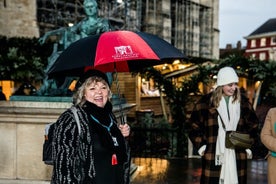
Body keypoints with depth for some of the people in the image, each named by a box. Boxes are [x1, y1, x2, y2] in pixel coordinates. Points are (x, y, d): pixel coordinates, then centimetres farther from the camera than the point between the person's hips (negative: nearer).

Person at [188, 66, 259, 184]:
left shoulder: (243, 102, 8)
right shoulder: (206, 102, -1)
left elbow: (252, 126, 18)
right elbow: (195, 126, 4)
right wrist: (201, 147, -3)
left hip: (237, 156, 3)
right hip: (213, 156, -3)